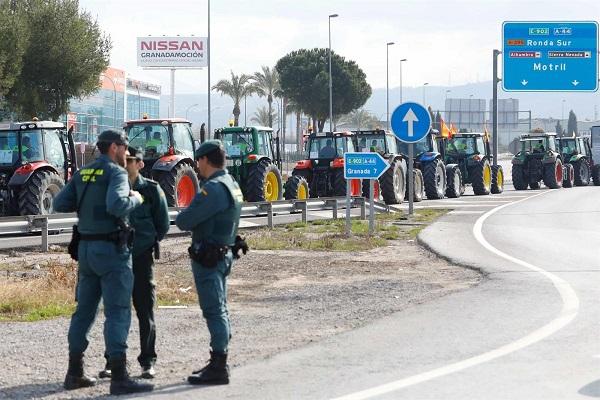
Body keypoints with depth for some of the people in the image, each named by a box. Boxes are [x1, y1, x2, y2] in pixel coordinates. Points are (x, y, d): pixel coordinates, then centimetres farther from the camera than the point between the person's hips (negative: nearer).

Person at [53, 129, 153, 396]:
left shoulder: (82, 174, 11)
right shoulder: (115, 172, -11)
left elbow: (59, 204, 7)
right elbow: (116, 205, -27)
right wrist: (135, 199, -9)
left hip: (86, 248, 8)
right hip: (112, 249, -8)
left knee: (84, 309, 14)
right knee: (117, 312, -7)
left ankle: (74, 373, 19)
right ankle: (119, 378, -11)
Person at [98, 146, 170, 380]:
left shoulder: (151, 190, -2)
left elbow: (163, 225, 5)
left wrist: (147, 243, 7)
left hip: (141, 258, -2)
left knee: (145, 311, 2)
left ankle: (148, 362, 8)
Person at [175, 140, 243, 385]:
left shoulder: (214, 189, -20)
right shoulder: (232, 185, 12)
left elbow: (184, 221, -20)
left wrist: (182, 216, 1)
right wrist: (191, 217, 2)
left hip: (208, 257, -10)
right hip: (224, 253, 10)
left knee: (214, 311, -8)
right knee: (219, 310, 15)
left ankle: (218, 368, -8)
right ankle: (219, 363, 23)